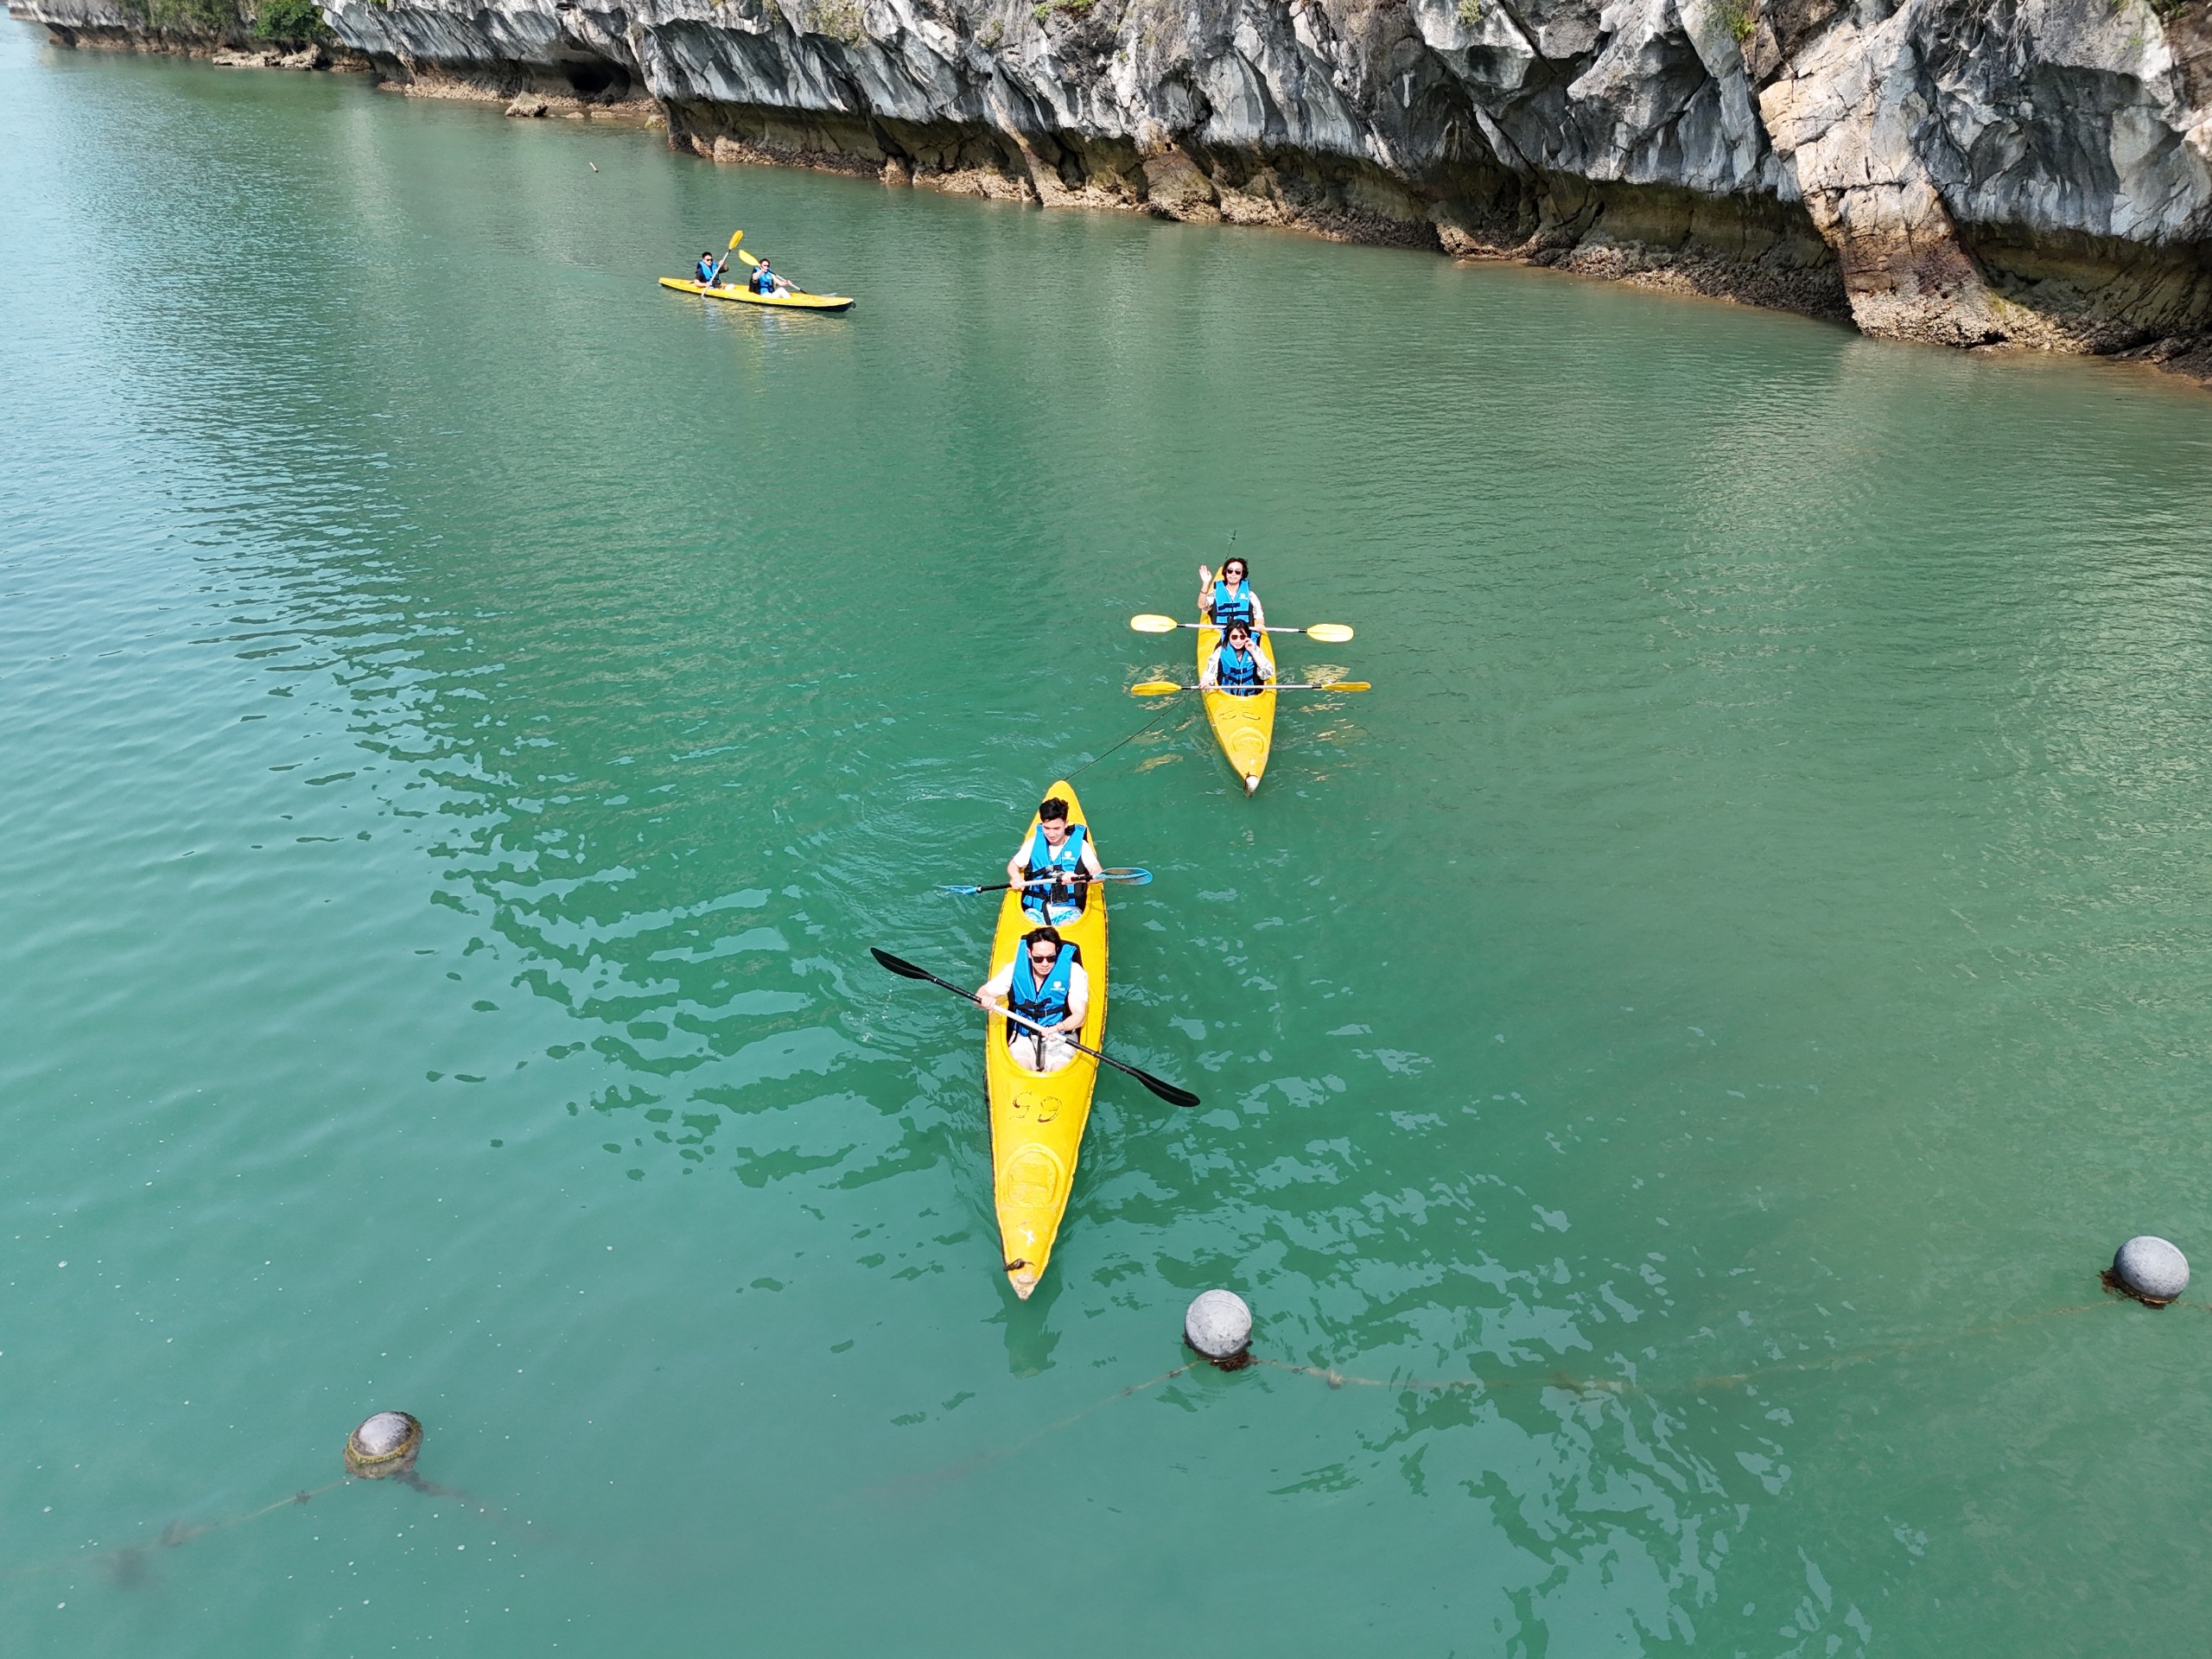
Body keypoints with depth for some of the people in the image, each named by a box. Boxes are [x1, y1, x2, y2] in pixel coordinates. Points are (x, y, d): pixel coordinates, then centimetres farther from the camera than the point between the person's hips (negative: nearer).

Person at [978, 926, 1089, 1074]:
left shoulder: (1073, 971, -10)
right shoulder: (1015, 969, -4)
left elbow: (1078, 1015, -15)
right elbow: (980, 995, -1)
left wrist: (1058, 1028, -37)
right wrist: (986, 1000, -27)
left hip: (1060, 1039, -1)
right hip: (1023, 1038, 1)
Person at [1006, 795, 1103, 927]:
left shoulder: (1080, 845, 2)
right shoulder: (1034, 843, 10)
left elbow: (1099, 874, -10)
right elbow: (1013, 865, 20)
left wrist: (1078, 878, -32)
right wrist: (1016, 877, -6)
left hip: (1068, 910, -2)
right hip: (1036, 909, 2)